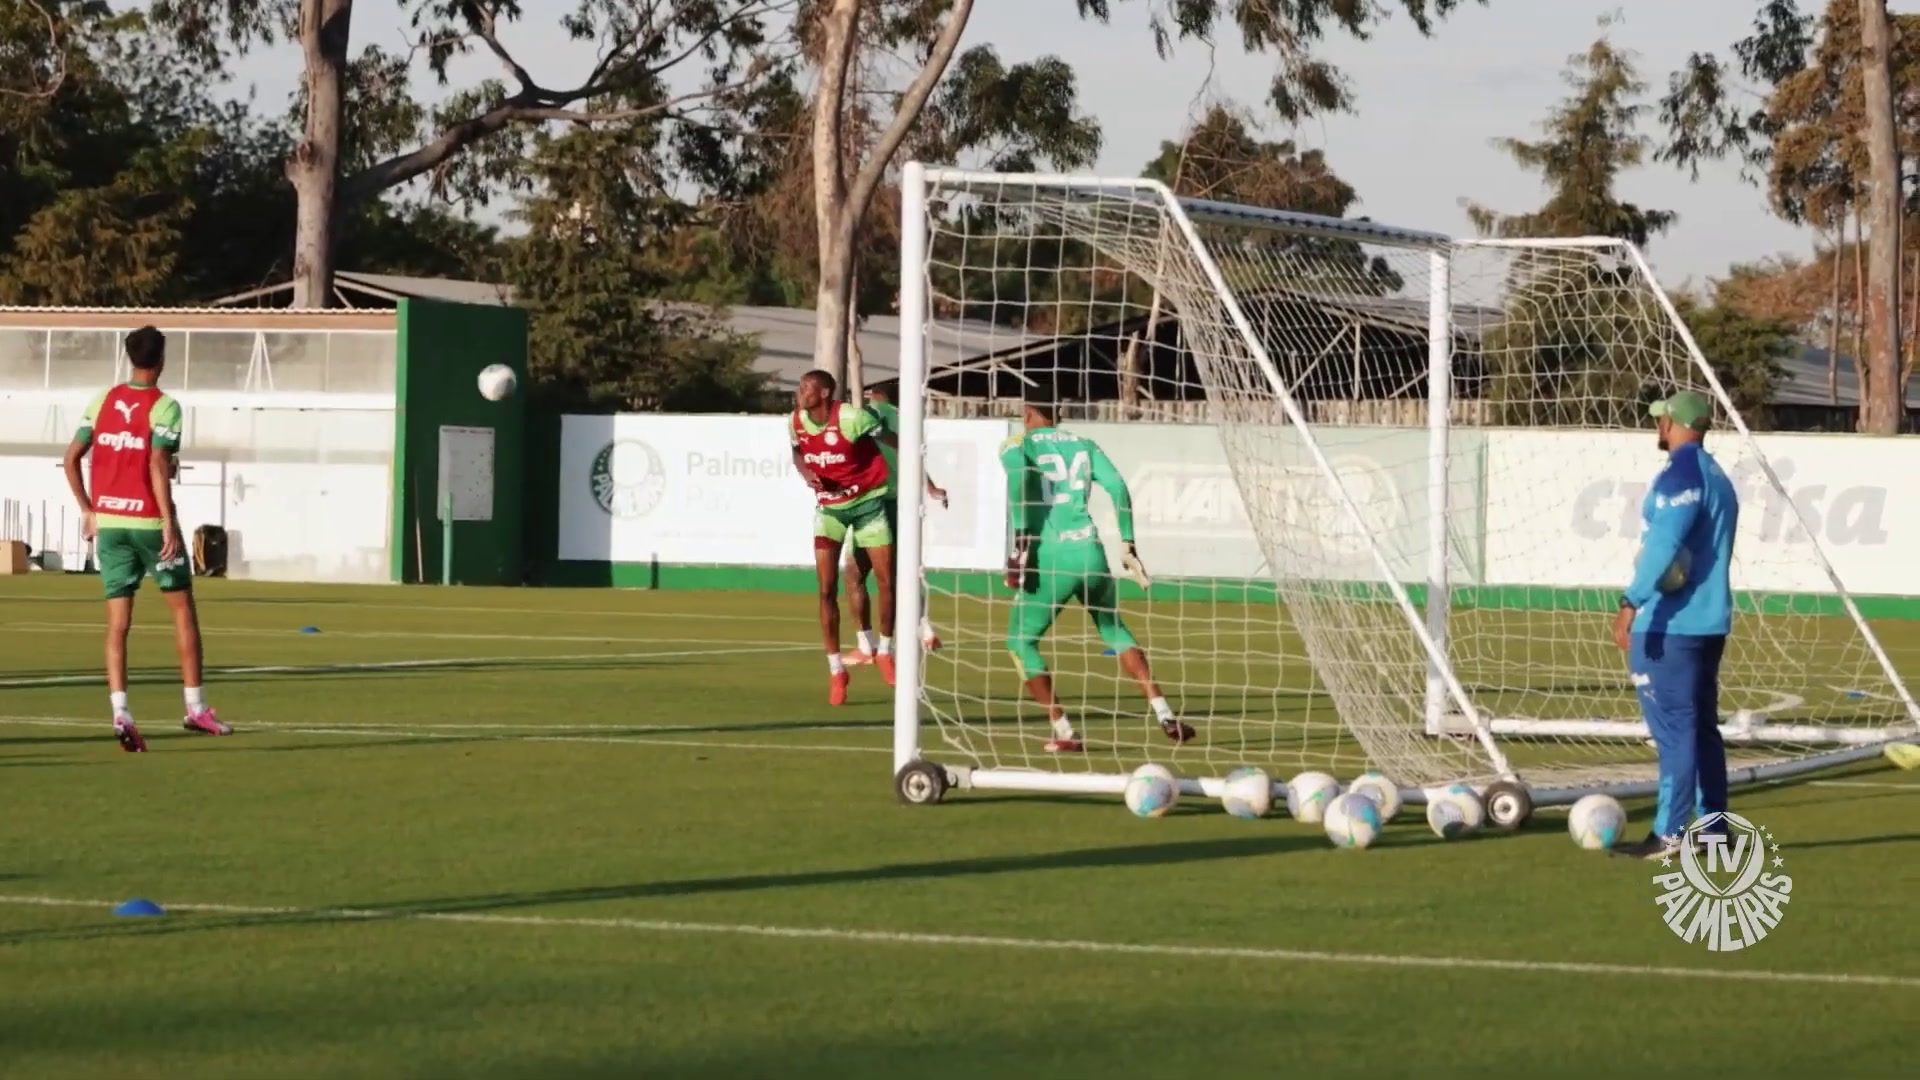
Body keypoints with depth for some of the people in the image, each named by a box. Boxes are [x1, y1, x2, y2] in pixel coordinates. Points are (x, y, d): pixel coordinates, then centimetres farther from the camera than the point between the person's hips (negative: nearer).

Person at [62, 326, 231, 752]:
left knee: (118, 621, 1)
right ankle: (195, 707, 11)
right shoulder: (164, 407, -8)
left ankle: (120, 712, -12)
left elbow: (72, 458, 7)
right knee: (182, 608, 10)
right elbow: (157, 465, -19)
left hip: (108, 522, 4)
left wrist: (88, 509, 16)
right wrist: (169, 522, -18)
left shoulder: (103, 401, 7)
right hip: (149, 521, -4)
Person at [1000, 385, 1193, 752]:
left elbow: (1018, 480, -15)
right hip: (1091, 552, 4)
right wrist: (1127, 545, 13)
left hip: (1051, 556, -4)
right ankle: (1164, 714, 14)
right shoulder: (1082, 444, 17)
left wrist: (1021, 544, -17)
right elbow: (1117, 486, 7)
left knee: (1021, 641, 13)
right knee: (1113, 629, 25)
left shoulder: (1017, 445, 6)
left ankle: (1063, 732, 4)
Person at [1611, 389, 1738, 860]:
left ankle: (1669, 834, -11)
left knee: (1674, 727, -9)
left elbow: (1665, 543, -22)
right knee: (1702, 726, 13)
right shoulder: (1718, 478, 17)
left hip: (1669, 624, -9)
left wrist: (1632, 603, -26)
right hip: (1709, 621, 9)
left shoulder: (1681, 473, -12)